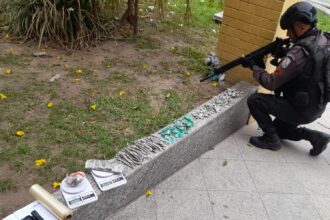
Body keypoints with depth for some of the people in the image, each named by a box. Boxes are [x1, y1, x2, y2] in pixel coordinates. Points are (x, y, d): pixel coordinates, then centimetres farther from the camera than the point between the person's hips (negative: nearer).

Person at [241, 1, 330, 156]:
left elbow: (271, 83, -23)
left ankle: (271, 139, 4)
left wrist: (253, 66, -10)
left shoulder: (300, 51, -28)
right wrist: (283, 56, 0)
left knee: (254, 100, -7)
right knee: (279, 129, 26)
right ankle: (315, 137, 14)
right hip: (316, 107, 9)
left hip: (301, 110, -9)